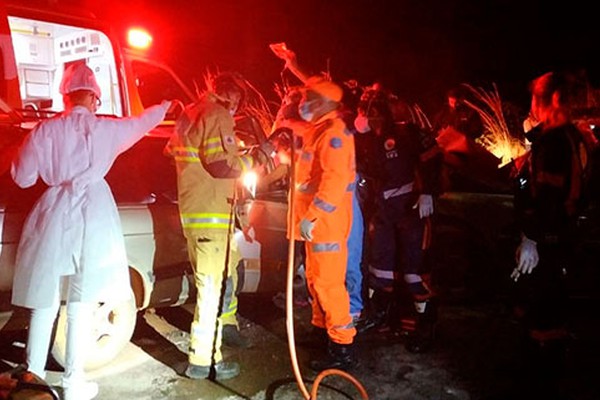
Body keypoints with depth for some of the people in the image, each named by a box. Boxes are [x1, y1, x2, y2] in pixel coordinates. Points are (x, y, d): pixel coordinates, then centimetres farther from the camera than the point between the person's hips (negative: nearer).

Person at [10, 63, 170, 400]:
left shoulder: (45, 130, 2)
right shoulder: (106, 128, 1)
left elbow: (23, 177, 7)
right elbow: (143, 122, 20)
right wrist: (166, 105, 38)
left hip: (53, 216, 2)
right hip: (91, 217, -2)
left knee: (44, 299, 12)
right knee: (82, 302, 3)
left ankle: (34, 372, 21)